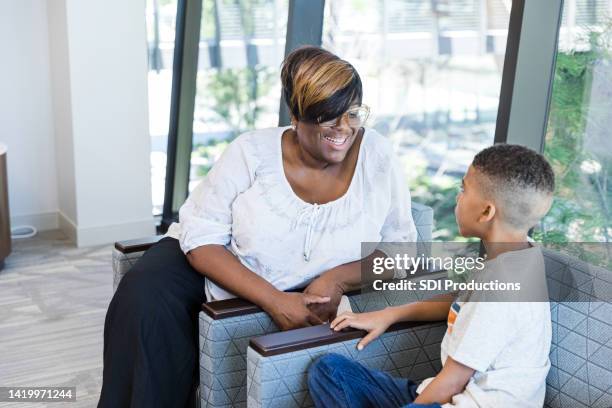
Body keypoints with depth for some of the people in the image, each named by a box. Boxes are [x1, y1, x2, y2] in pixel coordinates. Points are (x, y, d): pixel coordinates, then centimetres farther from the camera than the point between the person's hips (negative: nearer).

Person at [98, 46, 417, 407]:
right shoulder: (253, 152, -18)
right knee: (145, 297, -26)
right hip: (212, 263, -1)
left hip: (303, 292, 1)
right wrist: (274, 300, -31)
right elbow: (202, 238, -18)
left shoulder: (377, 156, -14)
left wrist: (337, 279, -27)